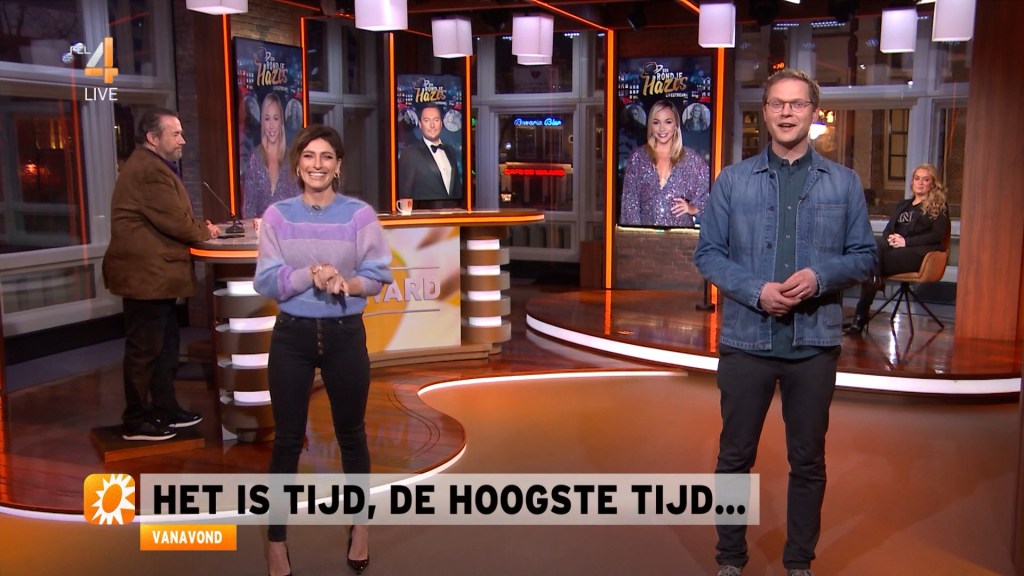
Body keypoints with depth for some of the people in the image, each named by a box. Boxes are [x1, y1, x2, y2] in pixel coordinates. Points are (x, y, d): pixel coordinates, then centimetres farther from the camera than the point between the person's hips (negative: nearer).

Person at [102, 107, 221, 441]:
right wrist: (204, 232, -4)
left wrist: (198, 229, 2)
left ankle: (165, 410, 26)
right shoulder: (150, 170, -18)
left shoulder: (151, 166, 18)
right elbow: (173, 220, -21)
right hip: (145, 274, -11)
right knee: (144, 349, -2)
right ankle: (136, 422, 8)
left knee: (165, 344, 17)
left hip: (151, 273, 11)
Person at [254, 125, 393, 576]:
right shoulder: (277, 215, -3)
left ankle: (360, 524, 35)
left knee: (351, 433, 15)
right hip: (292, 335, 0)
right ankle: (277, 539, 21)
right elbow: (265, 282, -8)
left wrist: (346, 283, -23)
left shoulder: (360, 214, -5)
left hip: (345, 334, 0)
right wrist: (309, 275, -24)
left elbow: (379, 274, -4)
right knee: (287, 438, 7)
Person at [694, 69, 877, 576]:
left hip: (815, 342, 1)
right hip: (746, 340, 0)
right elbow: (708, 252, 0)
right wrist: (756, 291, -15)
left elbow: (863, 255, 5)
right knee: (735, 456, 9)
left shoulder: (843, 183, 4)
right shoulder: (733, 180, 2)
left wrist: (820, 277, -15)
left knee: (808, 460, 12)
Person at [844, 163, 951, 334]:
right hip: (895, 248, 5)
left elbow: (937, 235, -1)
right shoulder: (903, 204, 33)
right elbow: (888, 229, 23)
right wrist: (890, 238, -3)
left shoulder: (938, 207, 13)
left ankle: (861, 316, -35)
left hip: (918, 253, -5)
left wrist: (906, 241, -13)